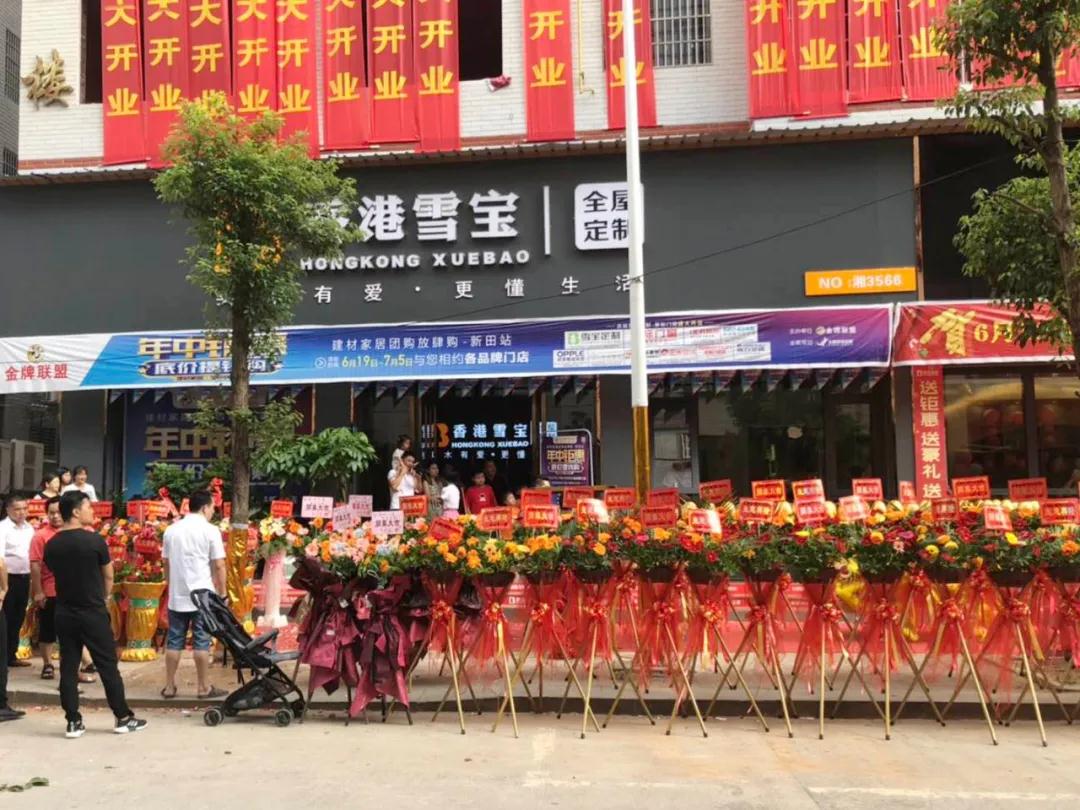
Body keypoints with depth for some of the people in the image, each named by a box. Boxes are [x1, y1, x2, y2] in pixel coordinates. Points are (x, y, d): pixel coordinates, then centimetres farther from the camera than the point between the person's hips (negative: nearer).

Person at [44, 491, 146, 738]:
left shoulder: (51, 545, 1)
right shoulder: (94, 540, -13)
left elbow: (55, 573, 10)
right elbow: (108, 576, -3)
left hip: (64, 613, 5)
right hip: (93, 613, -5)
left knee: (68, 667, 9)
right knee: (108, 666, 4)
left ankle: (73, 722, 11)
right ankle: (123, 718, 11)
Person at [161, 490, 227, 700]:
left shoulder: (171, 530, 8)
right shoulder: (210, 531, -9)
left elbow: (166, 564, 14)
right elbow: (219, 566, -9)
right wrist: (222, 594, 0)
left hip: (177, 596, 5)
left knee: (174, 641, 10)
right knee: (201, 642, 1)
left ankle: (169, 687, 15)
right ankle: (204, 687, 8)